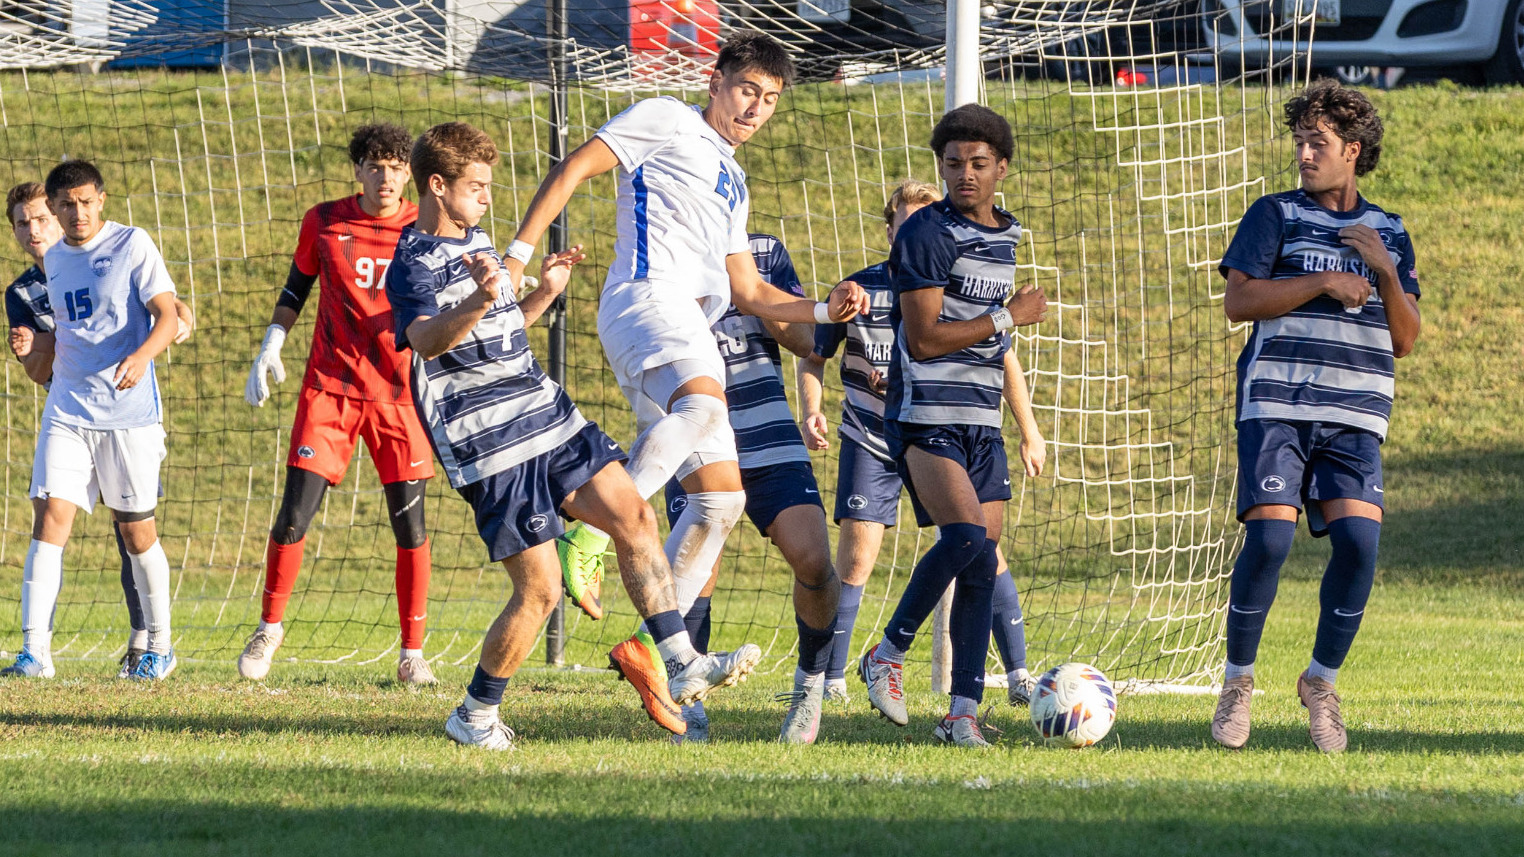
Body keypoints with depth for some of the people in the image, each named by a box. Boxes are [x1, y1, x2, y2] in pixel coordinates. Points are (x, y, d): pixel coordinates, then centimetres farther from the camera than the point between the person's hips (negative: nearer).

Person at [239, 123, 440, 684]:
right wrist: (270, 348, 4)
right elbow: (296, 287, 15)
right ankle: (269, 627, 15)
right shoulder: (324, 222, 2)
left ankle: (412, 652, 7)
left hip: (399, 390, 0)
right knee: (294, 516, -7)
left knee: (409, 524, -5)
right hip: (330, 386, 0)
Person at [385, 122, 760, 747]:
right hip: (491, 448, -9)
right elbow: (424, 339, -36)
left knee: (633, 515, -3)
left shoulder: (476, 243, 16)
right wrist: (476, 303, -55)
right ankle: (475, 715, 8)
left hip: (546, 416, 9)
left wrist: (545, 293, 17)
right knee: (539, 589, -9)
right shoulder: (412, 266, -13)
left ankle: (681, 668, -3)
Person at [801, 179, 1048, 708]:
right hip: (871, 438, -1)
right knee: (855, 556, -9)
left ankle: (1018, 675, -3)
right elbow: (814, 358, 7)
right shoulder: (858, 290, -6)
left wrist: (1030, 434, 7)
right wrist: (811, 412, -10)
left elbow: (1004, 361, 8)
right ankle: (830, 679, 1)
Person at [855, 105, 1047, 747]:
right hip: (926, 419, -8)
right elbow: (923, 337, -14)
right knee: (967, 537, -24)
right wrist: (1010, 316, -9)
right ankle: (888, 655, -7)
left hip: (982, 422, 8)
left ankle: (964, 712, 2)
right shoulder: (928, 233, -9)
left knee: (982, 563, 1)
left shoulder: (1006, 236, 16)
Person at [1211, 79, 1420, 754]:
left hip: (1354, 418, 2)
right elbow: (1238, 301, -5)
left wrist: (1384, 270, -4)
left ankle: (1321, 685, 4)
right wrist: (1324, 282, -10)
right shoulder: (1275, 215, 8)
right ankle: (1237, 683, 3)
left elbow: (1405, 341, 12)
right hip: (1276, 406, -2)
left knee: (1359, 539, -16)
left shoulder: (1389, 233, 16)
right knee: (1269, 538, -18)